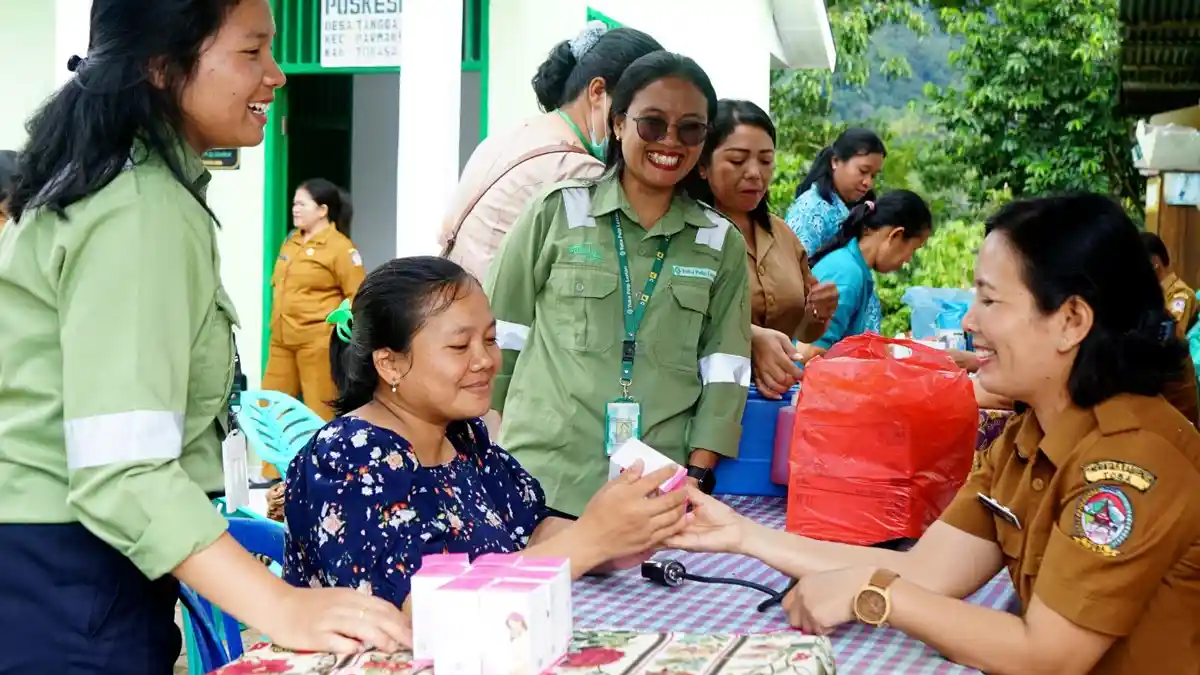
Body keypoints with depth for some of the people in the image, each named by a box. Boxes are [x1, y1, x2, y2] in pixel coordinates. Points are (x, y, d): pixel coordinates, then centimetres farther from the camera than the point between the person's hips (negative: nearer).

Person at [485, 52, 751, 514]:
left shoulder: (721, 244, 8)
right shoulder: (558, 212, 1)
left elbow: (724, 369, 6)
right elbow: (500, 335, 6)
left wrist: (697, 474, -3)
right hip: (544, 479, -1)